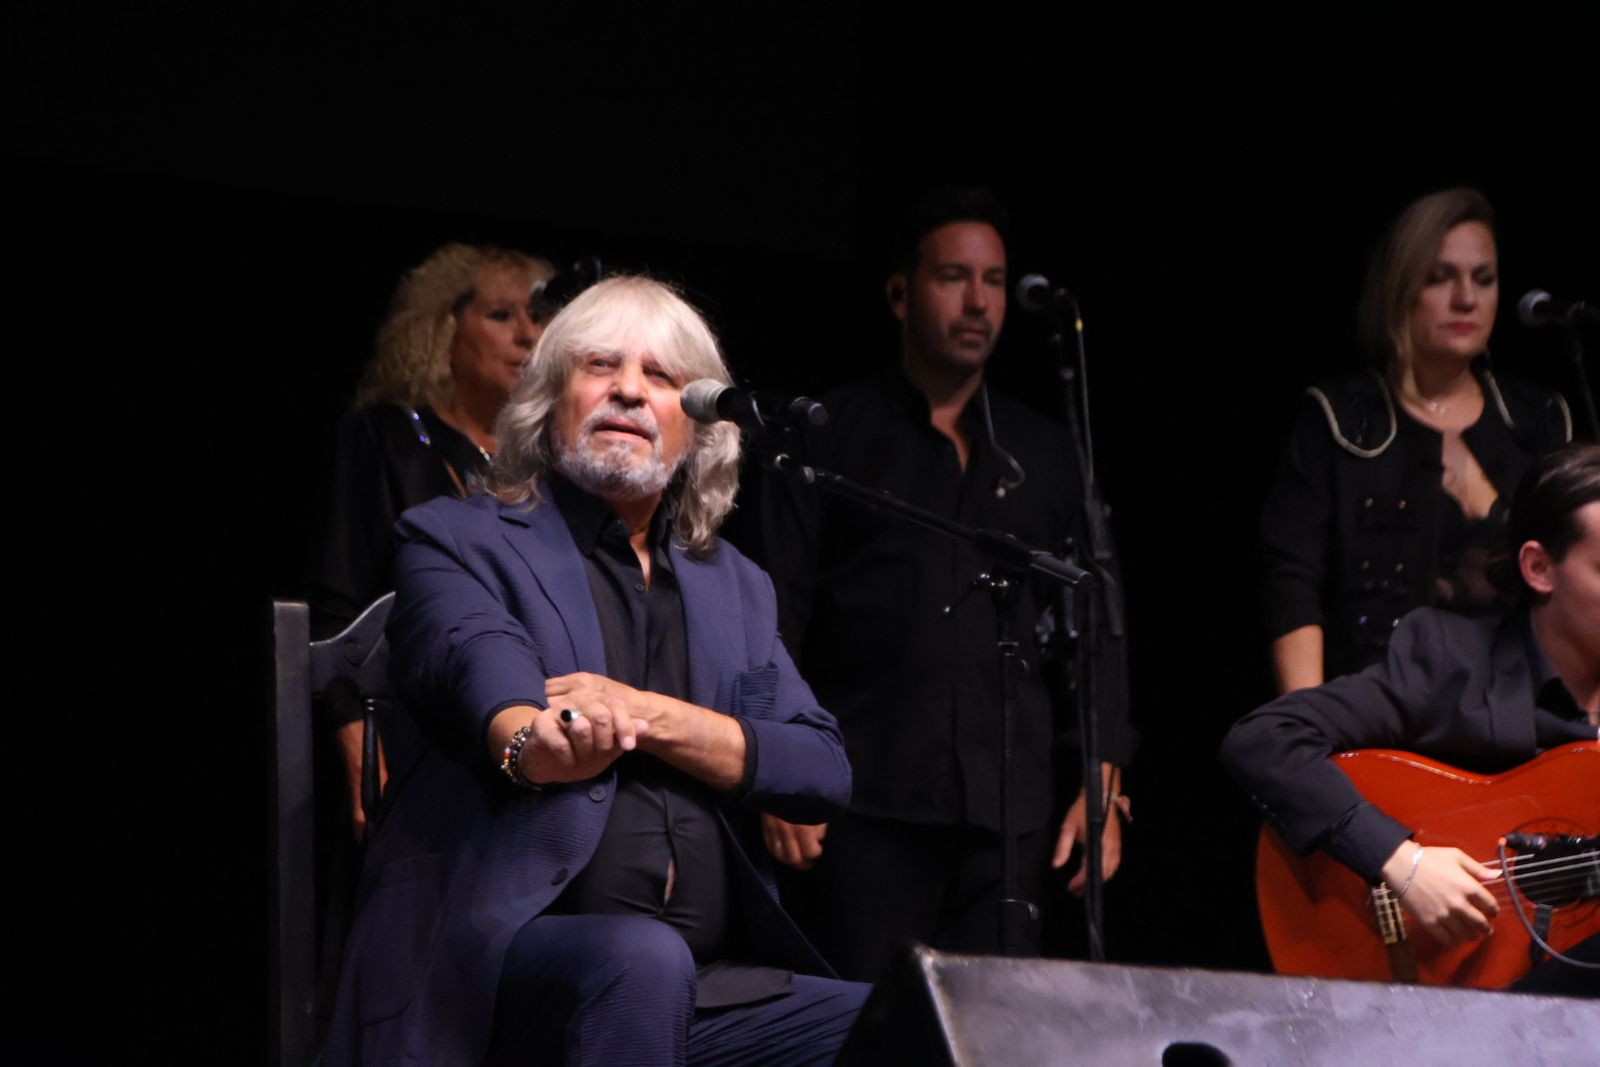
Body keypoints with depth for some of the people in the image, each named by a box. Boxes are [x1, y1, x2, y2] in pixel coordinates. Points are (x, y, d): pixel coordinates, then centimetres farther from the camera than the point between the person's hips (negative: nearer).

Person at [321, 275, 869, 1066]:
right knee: (643, 958, -37)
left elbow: (824, 770, 9)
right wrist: (530, 736, -40)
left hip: (717, 991, 4)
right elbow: (475, 660, -16)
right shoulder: (454, 541, 8)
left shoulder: (736, 587, 23)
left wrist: (649, 717, -7)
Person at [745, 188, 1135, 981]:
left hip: (1010, 814, 3)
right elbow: (777, 615, 3)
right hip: (869, 803, -3)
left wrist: (1104, 787, 7)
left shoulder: (1045, 455, 19)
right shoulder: (830, 439, 9)